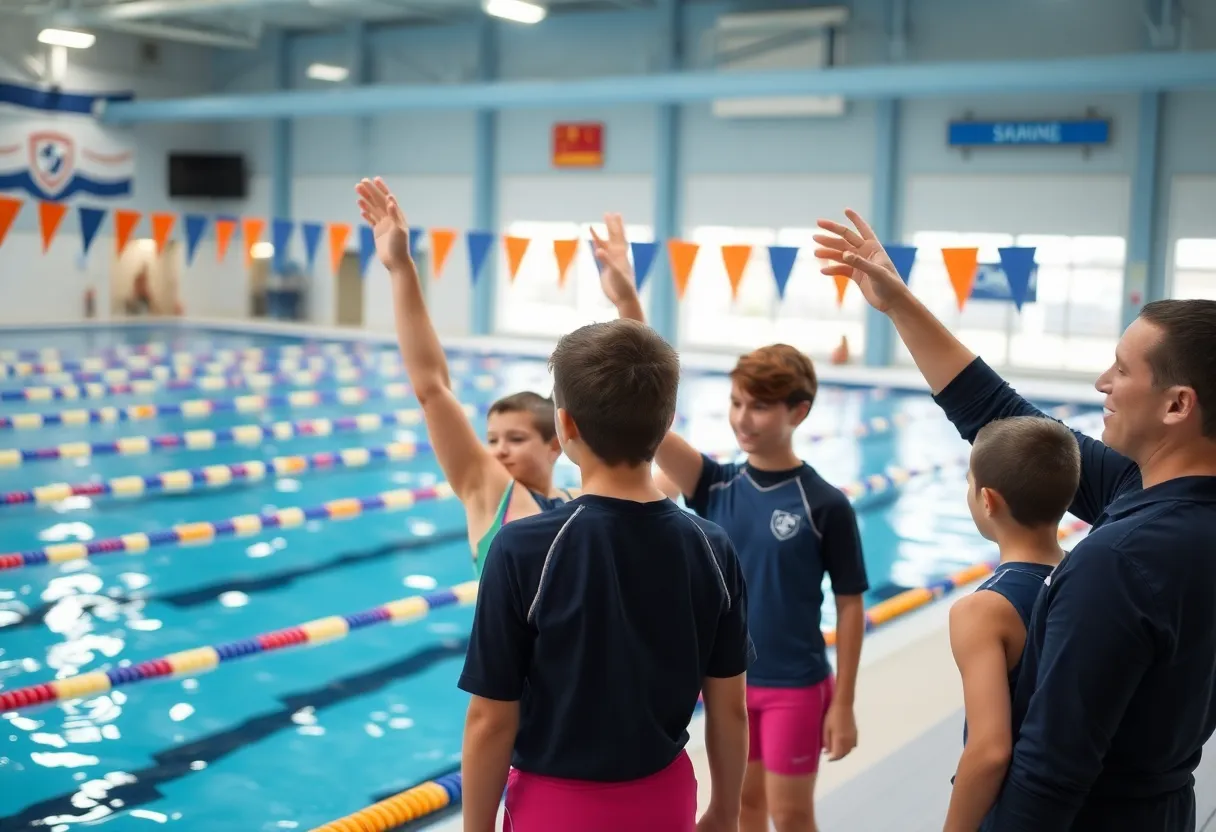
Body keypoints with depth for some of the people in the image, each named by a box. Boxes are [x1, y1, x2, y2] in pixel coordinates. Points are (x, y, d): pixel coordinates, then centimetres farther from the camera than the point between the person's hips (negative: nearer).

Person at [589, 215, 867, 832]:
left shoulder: (825, 506, -13)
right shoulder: (714, 486, -6)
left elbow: (850, 607, -7)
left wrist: (842, 705, -8)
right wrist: (627, 304, -32)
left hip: (794, 685, -3)